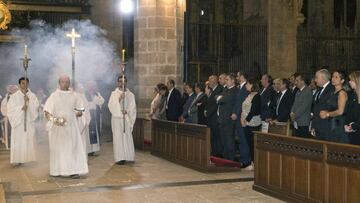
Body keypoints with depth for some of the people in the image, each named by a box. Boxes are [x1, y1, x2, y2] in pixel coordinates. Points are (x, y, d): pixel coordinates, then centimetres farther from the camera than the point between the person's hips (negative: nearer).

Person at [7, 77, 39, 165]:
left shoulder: (32, 96, 7)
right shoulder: (14, 96, 2)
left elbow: (36, 106, -3)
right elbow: (10, 107, -6)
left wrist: (28, 101, -16)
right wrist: (21, 108, -16)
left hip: (29, 121, 2)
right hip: (18, 121, -2)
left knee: (29, 140, 0)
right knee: (18, 141, -5)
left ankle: (27, 157, 8)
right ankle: (17, 159, -1)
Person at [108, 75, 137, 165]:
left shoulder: (130, 94, 10)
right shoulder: (114, 94, 5)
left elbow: (133, 107, 4)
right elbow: (111, 105, -7)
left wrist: (127, 111, -14)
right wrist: (119, 99, -19)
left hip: (127, 119, 2)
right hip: (117, 118, -2)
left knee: (127, 137, 0)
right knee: (118, 137, -5)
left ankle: (127, 157, 7)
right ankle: (119, 158, -5)